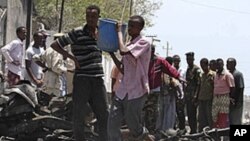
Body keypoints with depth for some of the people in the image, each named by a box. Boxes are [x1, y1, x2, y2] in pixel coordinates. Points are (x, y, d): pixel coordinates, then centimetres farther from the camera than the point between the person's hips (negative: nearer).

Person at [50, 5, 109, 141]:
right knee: (79, 115, 1)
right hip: (82, 78, -5)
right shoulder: (77, 33, -5)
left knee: (104, 115, 8)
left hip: (98, 79, 5)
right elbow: (55, 44, -4)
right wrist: (72, 57, -9)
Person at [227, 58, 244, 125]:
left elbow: (241, 88, -15)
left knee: (236, 122, -2)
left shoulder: (238, 74, -11)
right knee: (229, 121, 12)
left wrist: (238, 102, -20)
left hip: (236, 102, -8)